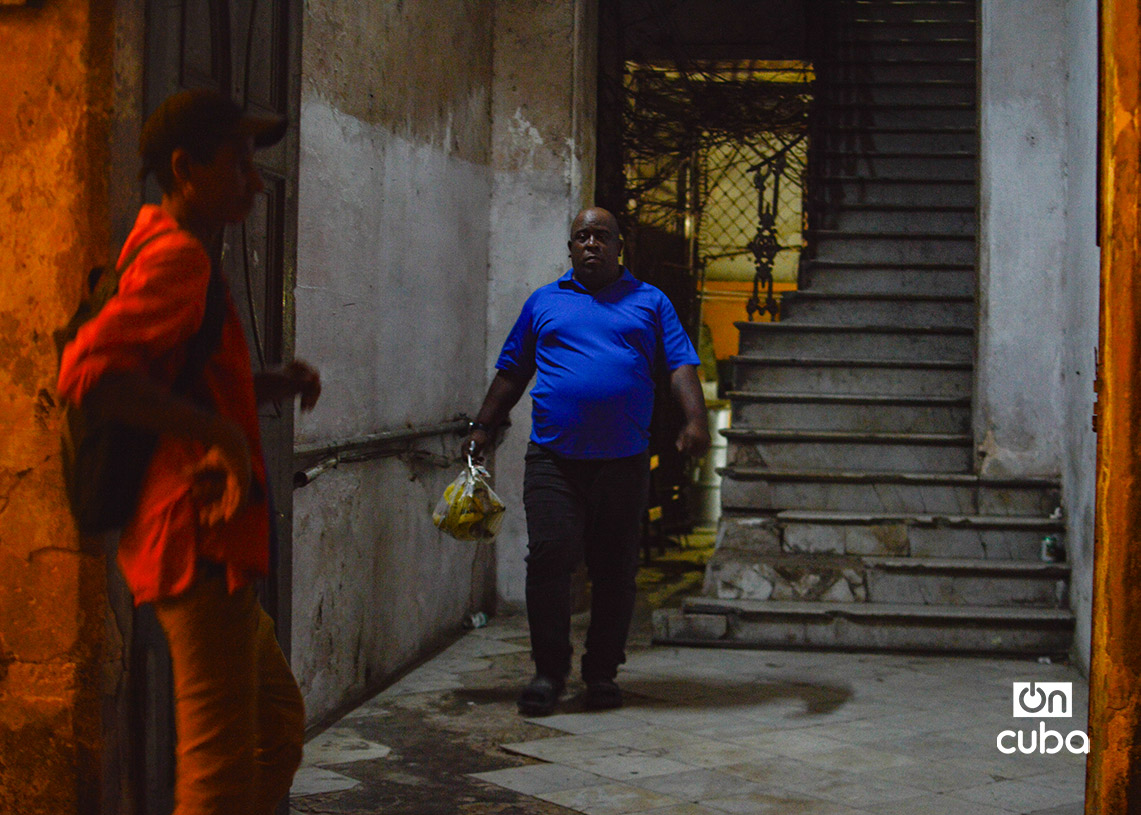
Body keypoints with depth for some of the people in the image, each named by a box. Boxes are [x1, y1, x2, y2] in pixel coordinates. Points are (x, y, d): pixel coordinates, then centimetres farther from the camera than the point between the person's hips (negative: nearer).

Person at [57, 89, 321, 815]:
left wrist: (270, 385, 12)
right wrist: (221, 435, -24)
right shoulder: (177, 257, -14)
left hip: (214, 543, 11)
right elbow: (88, 371, -27)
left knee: (279, 727, 19)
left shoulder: (190, 259, 19)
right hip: (199, 537, -11)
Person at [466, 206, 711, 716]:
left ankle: (602, 673, 16)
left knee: (615, 569, 4)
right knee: (549, 556, -10)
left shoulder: (649, 302, 12)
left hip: (623, 462, 0)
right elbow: (511, 373, 20)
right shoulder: (543, 302, 15)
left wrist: (695, 419, -11)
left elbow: (681, 366, 5)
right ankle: (549, 670, 1)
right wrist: (482, 428, 15)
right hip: (553, 459, 0)